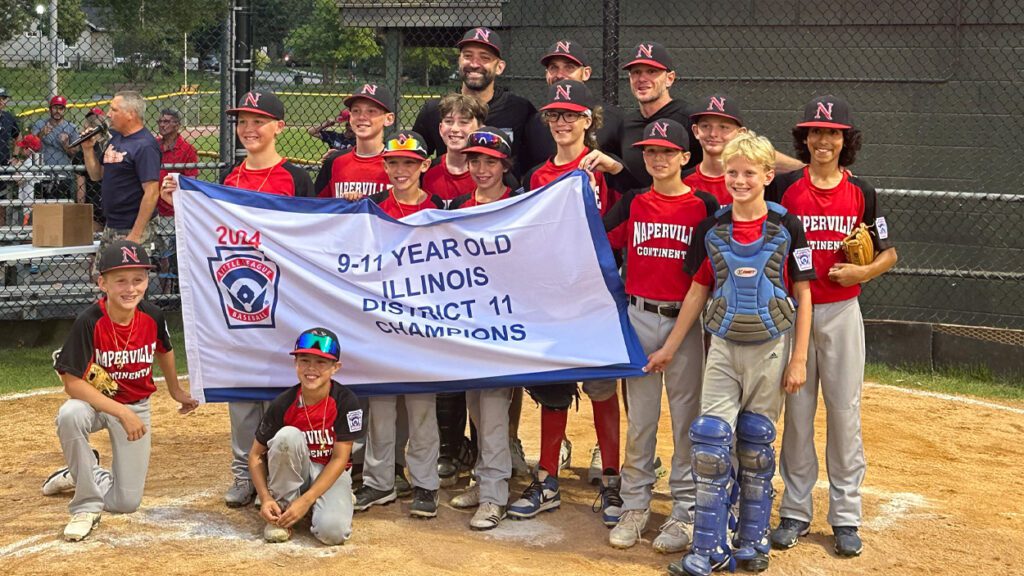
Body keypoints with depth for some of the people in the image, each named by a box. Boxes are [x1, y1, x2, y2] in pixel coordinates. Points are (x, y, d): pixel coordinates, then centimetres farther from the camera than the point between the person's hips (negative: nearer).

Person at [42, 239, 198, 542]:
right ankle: (87, 505, -20)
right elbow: (72, 382, -26)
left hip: (136, 407, 3)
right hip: (95, 401, -3)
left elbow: (163, 351, 9)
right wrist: (122, 413, -32)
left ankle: (86, 474, 32)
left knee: (126, 502, -3)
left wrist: (176, 391, 25)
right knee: (70, 414, -40)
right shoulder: (90, 322, -26)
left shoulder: (153, 316, -15)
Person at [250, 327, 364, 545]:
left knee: (333, 531, -30)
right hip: (294, 472, 1)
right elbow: (256, 455, -6)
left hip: (331, 473, -1)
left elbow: (340, 458, -16)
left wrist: (306, 500, -23)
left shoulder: (346, 402, -18)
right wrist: (266, 499, -20)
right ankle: (282, 506, -14)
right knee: (287, 435, -32)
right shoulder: (283, 404, -14)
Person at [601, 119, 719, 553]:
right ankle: (634, 505, 18)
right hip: (640, 317, 3)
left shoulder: (704, 205, -2)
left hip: (686, 319, -2)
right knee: (639, 416, 9)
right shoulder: (632, 203, 6)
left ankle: (684, 511, 11)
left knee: (686, 415, 3)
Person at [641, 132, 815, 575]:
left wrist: (799, 359, -7)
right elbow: (698, 291, 9)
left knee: (756, 446, 7)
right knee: (710, 444, -6)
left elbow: (802, 295, -3)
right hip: (724, 347, 2)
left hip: (771, 348, -2)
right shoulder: (712, 229, 2)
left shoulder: (786, 226, -6)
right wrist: (669, 349, 10)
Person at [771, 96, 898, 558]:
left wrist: (862, 272, -10)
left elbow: (889, 253, 8)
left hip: (841, 312, 0)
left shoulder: (861, 192, 2)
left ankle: (846, 516, 12)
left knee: (845, 412, 3)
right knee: (796, 412, 6)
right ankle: (795, 511, 16)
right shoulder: (784, 188, 0)